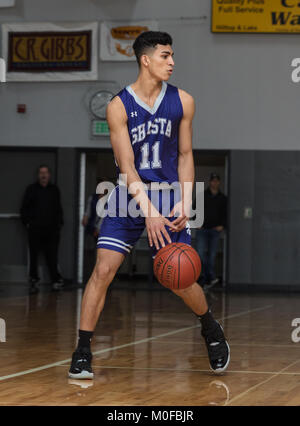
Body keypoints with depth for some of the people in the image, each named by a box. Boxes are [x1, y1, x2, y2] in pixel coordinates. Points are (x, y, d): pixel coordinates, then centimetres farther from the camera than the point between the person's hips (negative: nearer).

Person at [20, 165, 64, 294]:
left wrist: (59, 223, 9)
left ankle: (56, 279, 4)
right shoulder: (32, 189, 5)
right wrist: (27, 223, -2)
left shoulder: (54, 190, 13)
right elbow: (24, 208, 6)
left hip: (52, 230, 2)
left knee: (52, 256, 0)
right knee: (33, 256, 2)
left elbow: (58, 209, 19)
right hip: (35, 229, -1)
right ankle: (33, 281, 8)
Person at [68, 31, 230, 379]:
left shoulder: (182, 102, -1)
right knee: (103, 269, -11)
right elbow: (126, 166, -13)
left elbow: (185, 156, 6)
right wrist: (148, 211, -22)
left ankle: (211, 330, 28)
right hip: (129, 196, -1)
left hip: (169, 197, 1)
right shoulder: (119, 106, -10)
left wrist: (185, 203, -7)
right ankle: (82, 351, -2)